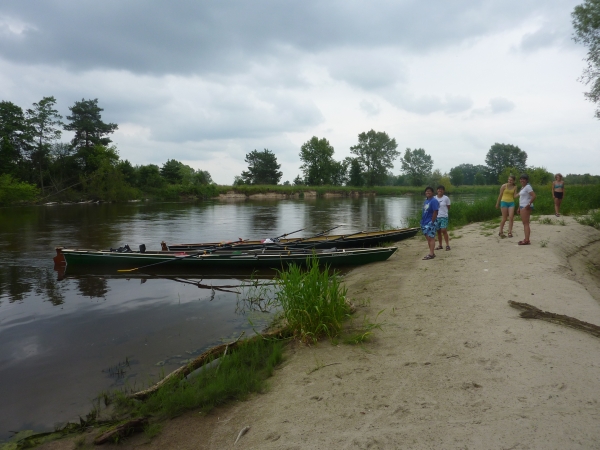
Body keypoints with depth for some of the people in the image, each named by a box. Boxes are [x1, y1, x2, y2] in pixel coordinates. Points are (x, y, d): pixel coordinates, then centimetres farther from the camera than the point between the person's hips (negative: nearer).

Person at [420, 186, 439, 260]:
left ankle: (431, 254, -8)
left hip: (430, 223, -9)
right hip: (424, 223, 9)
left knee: (431, 238, -8)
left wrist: (432, 222, -19)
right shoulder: (426, 200, 16)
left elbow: (435, 212, -17)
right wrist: (422, 221, 15)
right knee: (428, 238, 12)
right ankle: (432, 253, 20)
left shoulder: (434, 201, -11)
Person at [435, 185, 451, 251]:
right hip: (436, 216, 4)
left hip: (444, 216, -4)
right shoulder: (434, 198, 6)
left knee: (444, 230, -13)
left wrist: (443, 211, -3)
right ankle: (440, 245, 17)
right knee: (438, 231, 8)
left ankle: (447, 245, -6)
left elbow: (448, 207, 4)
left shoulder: (446, 198, -2)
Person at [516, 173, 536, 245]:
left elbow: (534, 196, -23)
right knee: (525, 223, 12)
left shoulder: (528, 187, -12)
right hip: (522, 207, 10)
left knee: (526, 223, -10)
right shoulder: (522, 187, 16)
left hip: (526, 207, -10)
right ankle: (526, 239, 17)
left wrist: (529, 204, -21)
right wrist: (519, 208, 20)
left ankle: (527, 240, -10)